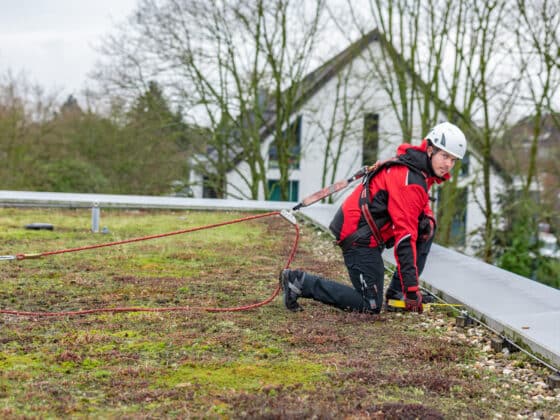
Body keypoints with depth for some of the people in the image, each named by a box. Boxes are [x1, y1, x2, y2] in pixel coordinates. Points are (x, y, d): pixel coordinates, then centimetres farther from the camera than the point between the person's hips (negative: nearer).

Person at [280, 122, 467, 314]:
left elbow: (419, 208, 24)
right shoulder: (409, 181, -23)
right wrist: (412, 289, -24)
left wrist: (428, 220, -2)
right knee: (370, 305, -2)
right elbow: (405, 235, -25)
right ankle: (301, 282, -1)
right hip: (359, 236, -10)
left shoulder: (420, 168, 7)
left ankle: (396, 291, 6)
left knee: (426, 227, 5)